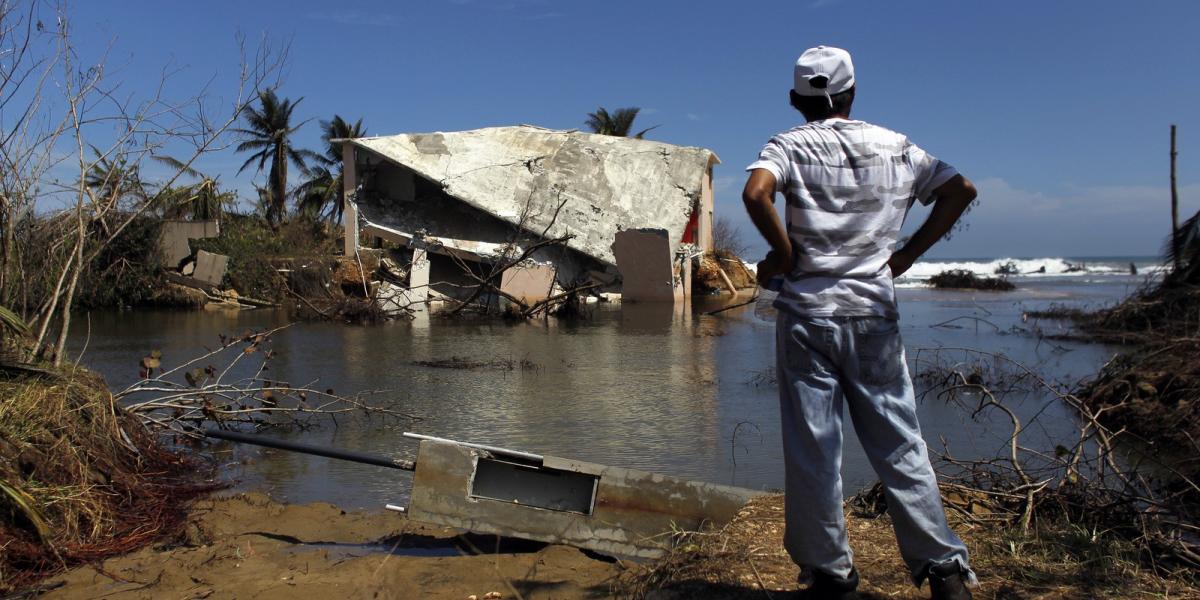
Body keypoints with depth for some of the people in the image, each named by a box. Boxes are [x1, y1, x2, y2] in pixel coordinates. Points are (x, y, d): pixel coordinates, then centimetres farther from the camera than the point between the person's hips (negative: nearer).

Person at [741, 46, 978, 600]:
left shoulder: (789, 146, -1)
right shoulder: (894, 146, 9)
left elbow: (756, 193, -21)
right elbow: (960, 190, 9)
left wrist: (784, 253, -9)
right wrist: (907, 254, 10)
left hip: (807, 315, -2)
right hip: (874, 313, 3)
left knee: (812, 450, 5)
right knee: (900, 445, 9)